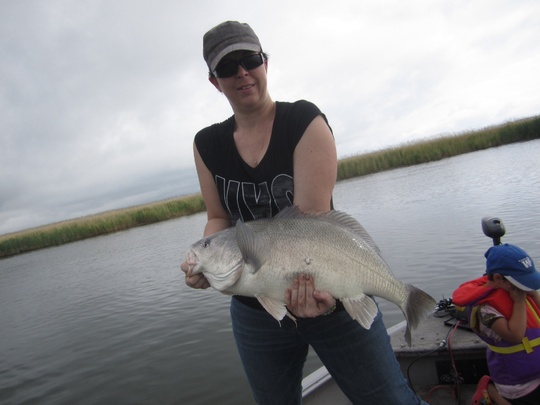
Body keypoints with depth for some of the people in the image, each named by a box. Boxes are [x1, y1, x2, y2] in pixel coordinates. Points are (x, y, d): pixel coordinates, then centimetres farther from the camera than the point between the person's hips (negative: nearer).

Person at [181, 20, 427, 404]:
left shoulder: (304, 120, -12)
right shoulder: (207, 145, 1)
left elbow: (312, 214, -22)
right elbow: (219, 218, 5)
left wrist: (316, 282, -38)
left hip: (327, 294, -3)